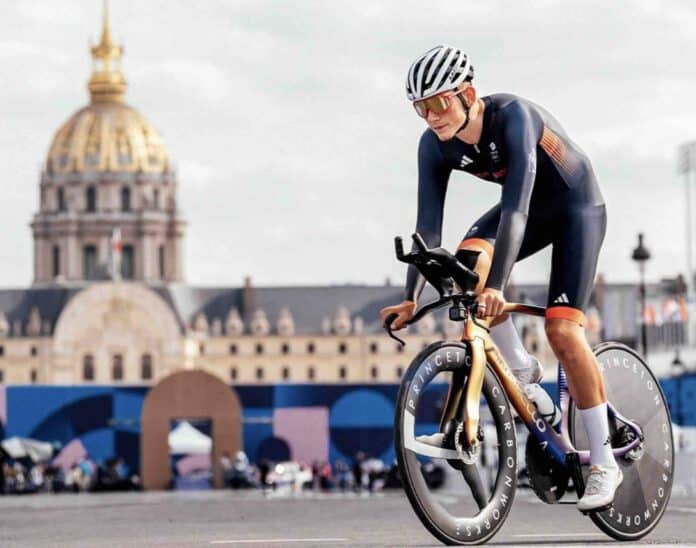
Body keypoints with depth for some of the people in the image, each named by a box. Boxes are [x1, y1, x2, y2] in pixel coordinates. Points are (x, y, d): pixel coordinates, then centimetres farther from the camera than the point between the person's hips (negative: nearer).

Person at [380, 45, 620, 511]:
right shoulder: (436, 145, -17)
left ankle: (604, 463, -8)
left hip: (578, 207, -5)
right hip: (533, 208, 6)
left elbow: (516, 208, -43)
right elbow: (429, 226, -16)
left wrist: (496, 286, -51)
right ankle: (521, 372, -5)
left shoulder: (512, 116, -35)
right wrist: (412, 298, -24)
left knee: (563, 331, -17)